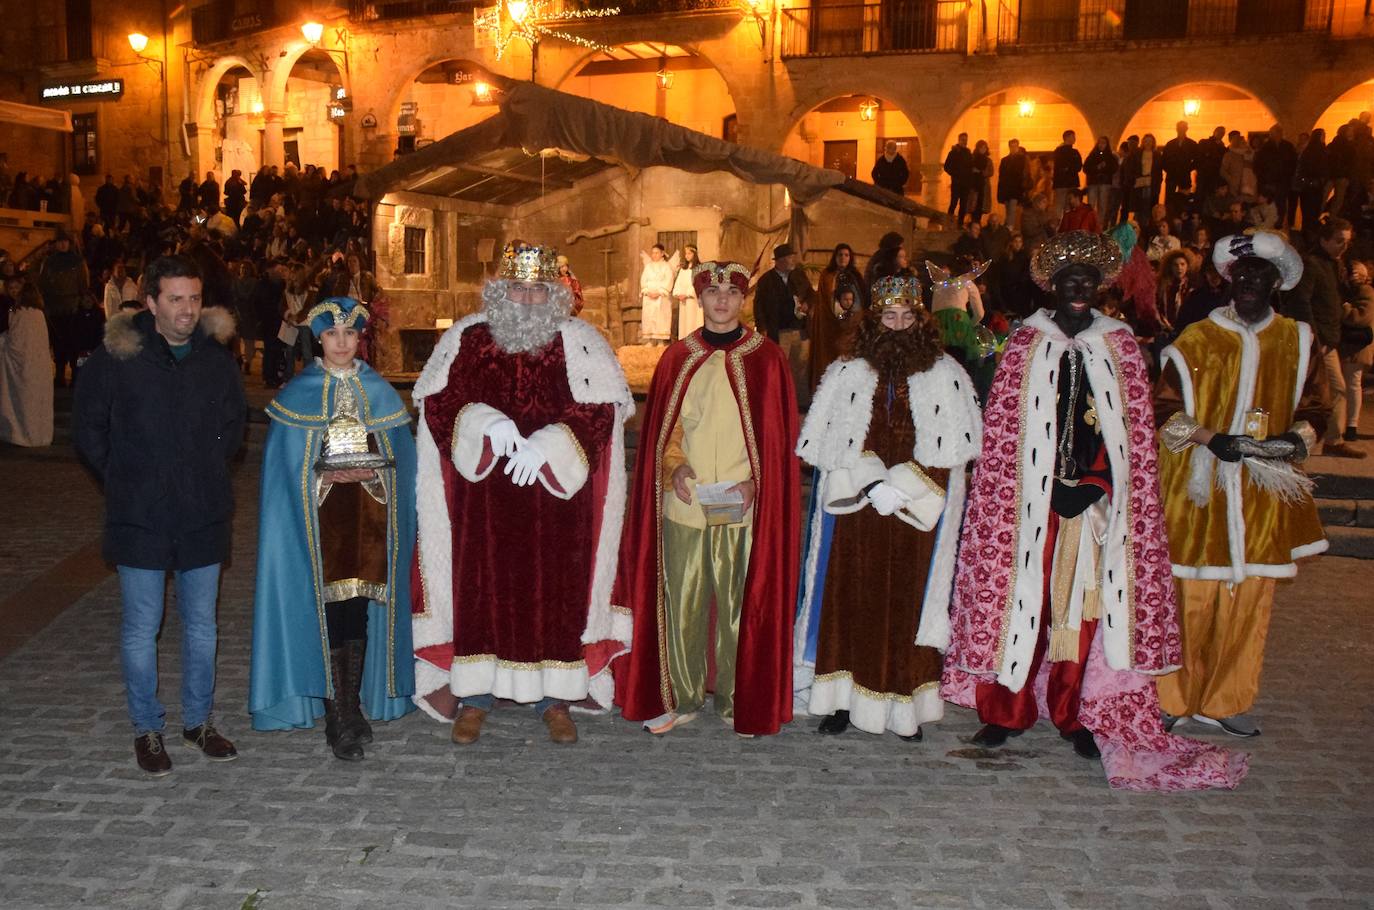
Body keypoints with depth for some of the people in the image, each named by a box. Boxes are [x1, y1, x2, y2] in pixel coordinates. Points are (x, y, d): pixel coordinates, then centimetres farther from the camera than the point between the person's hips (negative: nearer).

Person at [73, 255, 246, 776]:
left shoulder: (216, 358, 3)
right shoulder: (117, 357, -6)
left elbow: (234, 422, 18)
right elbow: (88, 427, 3)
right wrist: (120, 479, 2)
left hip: (203, 515, 3)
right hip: (140, 518, -3)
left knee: (201, 625, 12)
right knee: (141, 628, 6)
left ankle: (198, 721, 27)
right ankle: (147, 729, 21)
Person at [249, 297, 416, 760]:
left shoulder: (381, 392, 8)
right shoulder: (298, 393, 3)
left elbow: (402, 457, 9)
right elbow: (282, 464, 1)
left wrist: (371, 469, -6)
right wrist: (323, 475, -12)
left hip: (370, 515, 2)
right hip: (319, 518, -2)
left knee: (360, 605, 4)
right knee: (330, 606, -3)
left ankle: (353, 703, 18)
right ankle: (340, 713, 6)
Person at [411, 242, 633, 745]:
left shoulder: (580, 342, 0)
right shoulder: (466, 337, 4)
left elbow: (600, 408, -7)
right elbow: (438, 401, 0)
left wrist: (545, 448, -20)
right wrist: (487, 423, -19)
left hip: (556, 500, -1)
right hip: (483, 499, 1)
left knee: (553, 590, 4)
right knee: (480, 587, 5)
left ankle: (554, 697, 19)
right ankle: (475, 695, 20)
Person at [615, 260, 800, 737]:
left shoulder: (767, 358, 3)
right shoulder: (677, 358, 8)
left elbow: (781, 434, 3)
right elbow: (660, 427, 12)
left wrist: (755, 480, -10)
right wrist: (674, 466, -6)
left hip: (743, 505, -1)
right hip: (683, 502, 2)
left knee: (739, 603, 4)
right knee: (681, 602, 5)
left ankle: (735, 698, 20)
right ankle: (683, 696, 19)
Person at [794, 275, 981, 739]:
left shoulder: (946, 375, 5)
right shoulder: (845, 372, 6)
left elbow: (954, 448, 0)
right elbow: (823, 444, 1)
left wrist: (902, 487, -11)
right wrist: (872, 484, -12)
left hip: (917, 515, 0)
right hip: (854, 511, 1)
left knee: (909, 605, 2)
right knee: (850, 602, 1)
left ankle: (905, 705, 11)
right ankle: (843, 700, 10)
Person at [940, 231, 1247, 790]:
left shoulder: (1120, 345, 7)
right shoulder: (1026, 343, 3)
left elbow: (1132, 430, 4)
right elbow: (1004, 429, -1)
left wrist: (1091, 486, -9)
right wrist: (1054, 486, -7)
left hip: (1094, 499, 1)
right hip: (1032, 497, -1)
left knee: (1085, 601, 4)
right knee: (1024, 594, 0)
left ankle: (1074, 712, 15)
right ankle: (1010, 708, 10)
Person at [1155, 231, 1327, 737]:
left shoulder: (1296, 341, 8)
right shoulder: (1197, 340, -1)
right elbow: (1165, 408, -2)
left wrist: (1296, 437, -6)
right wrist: (1211, 438, -17)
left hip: (1263, 490, 3)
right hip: (1201, 487, -3)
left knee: (1250, 599, 6)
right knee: (1190, 598, -1)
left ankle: (1224, 700, 21)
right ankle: (1172, 698, 15)